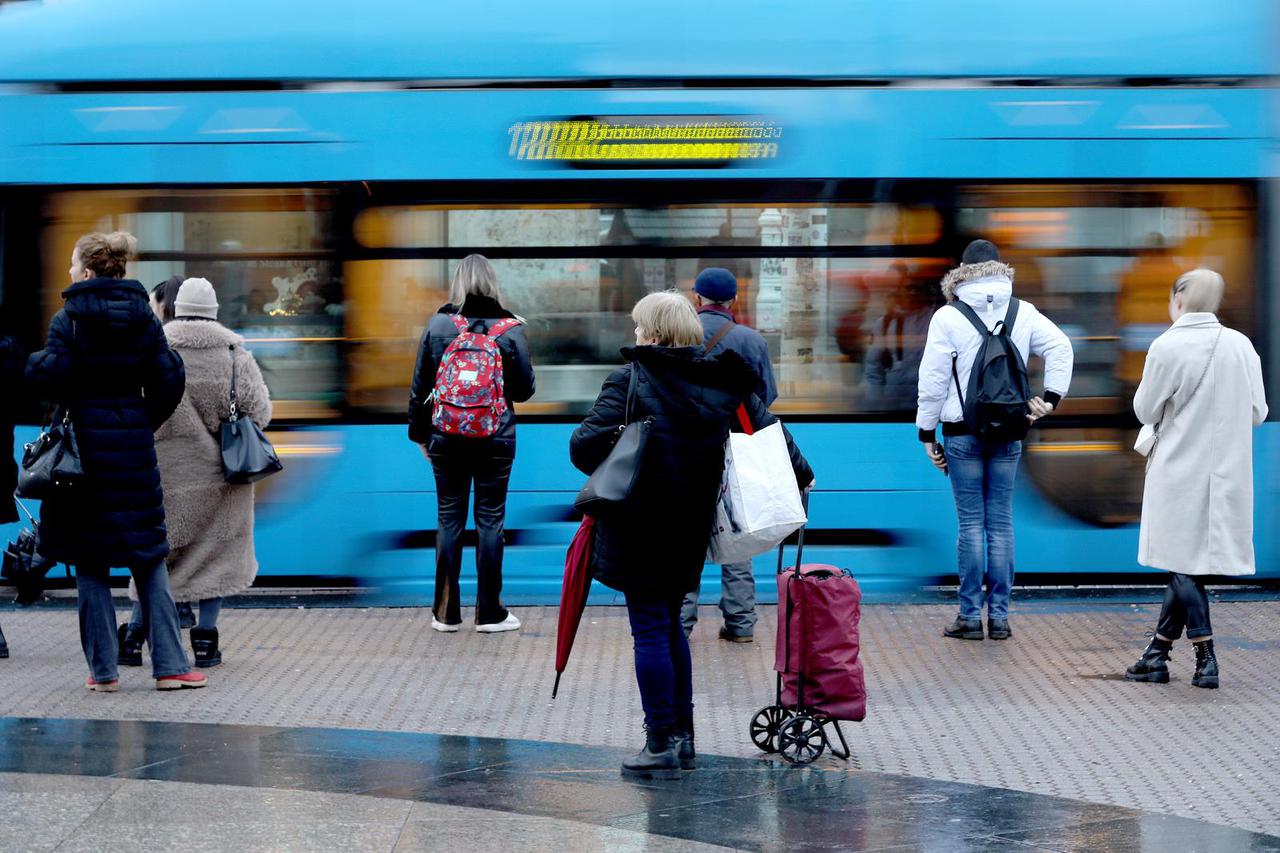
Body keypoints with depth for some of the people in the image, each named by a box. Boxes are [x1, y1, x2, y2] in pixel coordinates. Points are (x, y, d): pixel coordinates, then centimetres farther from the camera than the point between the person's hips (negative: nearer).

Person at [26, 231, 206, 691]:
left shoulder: (68, 320, -7)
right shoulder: (144, 319, 4)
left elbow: (51, 378, -14)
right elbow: (169, 380, 1)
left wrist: (34, 363, 7)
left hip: (84, 442, -3)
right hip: (133, 446, 3)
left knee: (90, 564, 5)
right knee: (148, 557, 9)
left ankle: (103, 670, 6)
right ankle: (169, 665, 4)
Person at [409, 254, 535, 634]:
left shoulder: (438, 325, -5)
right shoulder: (510, 328, -7)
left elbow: (420, 385, 0)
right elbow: (525, 388, -1)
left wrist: (420, 432, 11)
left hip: (447, 438, 1)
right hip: (496, 439, -1)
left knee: (449, 519, 9)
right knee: (490, 520, 6)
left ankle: (446, 612, 14)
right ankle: (489, 613, 9)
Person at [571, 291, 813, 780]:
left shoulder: (630, 381, -13)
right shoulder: (725, 382, 4)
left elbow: (585, 447, -18)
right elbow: (767, 428, 14)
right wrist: (800, 474, 29)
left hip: (640, 530, -6)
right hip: (690, 530, 6)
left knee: (651, 630, -1)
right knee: (670, 625, 19)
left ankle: (662, 745, 1)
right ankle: (681, 735, 22)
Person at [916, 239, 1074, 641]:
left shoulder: (948, 316, -4)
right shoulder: (1023, 312, 4)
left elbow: (933, 378, -5)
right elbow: (1061, 348, -5)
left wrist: (928, 432, 1)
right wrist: (1051, 397, 0)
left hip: (963, 433, -2)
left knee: (971, 523, 1)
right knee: (1001, 523, 6)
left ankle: (970, 616, 2)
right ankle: (999, 616, 7)